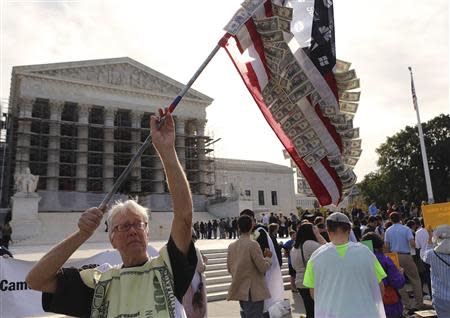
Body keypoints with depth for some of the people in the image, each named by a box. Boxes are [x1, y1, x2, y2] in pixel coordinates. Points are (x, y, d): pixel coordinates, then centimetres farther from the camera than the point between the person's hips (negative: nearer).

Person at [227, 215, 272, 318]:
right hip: (253, 291, -7)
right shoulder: (252, 244, -18)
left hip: (240, 290, 7)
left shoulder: (231, 246, 2)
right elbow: (263, 267, -15)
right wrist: (268, 257, 2)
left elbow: (229, 269, 10)